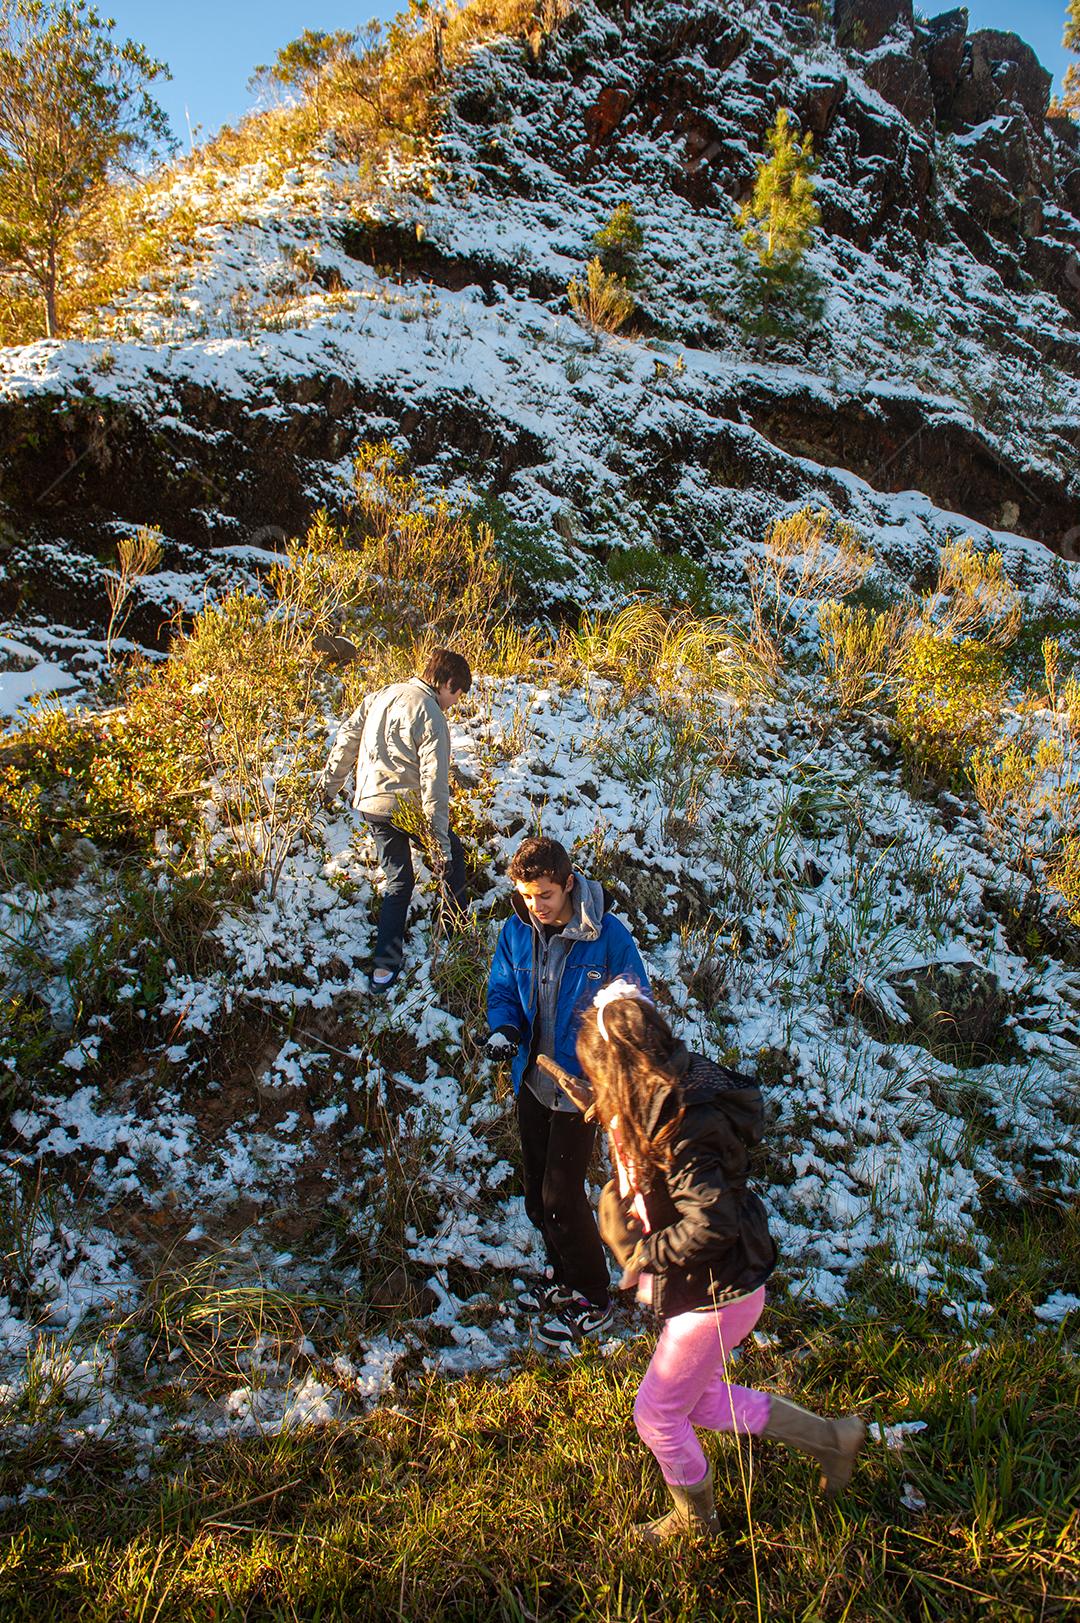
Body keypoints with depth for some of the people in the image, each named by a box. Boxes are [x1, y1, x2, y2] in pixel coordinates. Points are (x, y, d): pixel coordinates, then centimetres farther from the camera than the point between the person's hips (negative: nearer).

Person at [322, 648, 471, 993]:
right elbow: (434, 783, -18)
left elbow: (346, 739, 13)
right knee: (453, 856, 18)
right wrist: (441, 843, -17)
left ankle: (385, 967, 10)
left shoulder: (382, 695, 9)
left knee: (398, 881, 15)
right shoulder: (432, 716, -14)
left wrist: (331, 784, 24)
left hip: (369, 803, 7)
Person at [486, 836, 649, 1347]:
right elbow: (502, 991, 8)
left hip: (580, 1084, -5)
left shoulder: (607, 935, -18)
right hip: (532, 1079, 6)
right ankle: (564, 1279, 41)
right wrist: (504, 1027, -13)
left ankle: (591, 1302, 20)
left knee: (561, 1195, -1)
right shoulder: (516, 933, -4)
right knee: (538, 1194, 17)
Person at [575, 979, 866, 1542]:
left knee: (656, 1414, 11)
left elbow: (712, 1225, -34)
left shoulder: (680, 1127, -32)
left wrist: (644, 1254, -21)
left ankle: (693, 1519, 37)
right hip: (712, 1285, 9)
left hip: (717, 1293, -9)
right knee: (700, 1401, 24)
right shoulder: (677, 1090, -3)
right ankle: (831, 1438, 34)